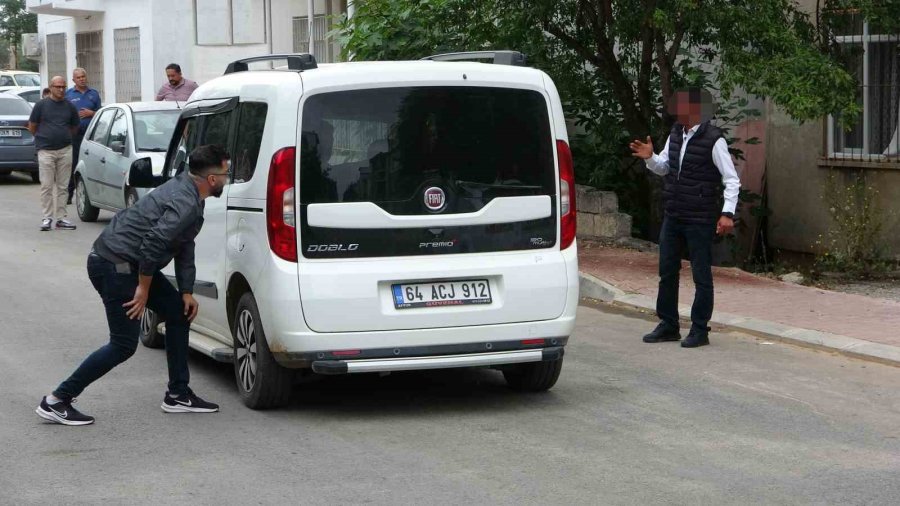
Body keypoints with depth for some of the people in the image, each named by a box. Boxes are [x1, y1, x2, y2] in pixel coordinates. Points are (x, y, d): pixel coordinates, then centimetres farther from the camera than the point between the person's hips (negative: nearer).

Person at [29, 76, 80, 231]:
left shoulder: (70, 107, 8)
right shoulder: (41, 105, 1)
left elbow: (74, 127, 20)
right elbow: (32, 127, 8)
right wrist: (43, 138, 13)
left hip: (65, 150, 3)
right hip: (46, 151, -3)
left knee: (62, 186, 5)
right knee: (47, 186, -3)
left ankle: (61, 218, 8)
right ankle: (47, 217, 2)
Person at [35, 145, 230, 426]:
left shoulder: (185, 189, 12)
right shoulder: (185, 203, -21)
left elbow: (184, 247, 18)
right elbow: (153, 242, -28)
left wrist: (186, 292, 14)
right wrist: (144, 289, -18)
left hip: (127, 263, 11)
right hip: (114, 265, -11)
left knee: (179, 313, 15)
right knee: (123, 345, -6)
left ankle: (177, 395, 21)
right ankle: (56, 401, -1)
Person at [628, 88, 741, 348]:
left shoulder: (713, 140, -14)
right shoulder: (676, 134, 7)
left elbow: (732, 180, -12)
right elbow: (663, 168, 20)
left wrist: (728, 213, -21)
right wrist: (650, 157, -1)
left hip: (700, 219, -7)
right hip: (672, 217, 7)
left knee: (701, 275, 2)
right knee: (667, 272, 12)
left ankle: (699, 330, 11)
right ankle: (668, 326, 23)